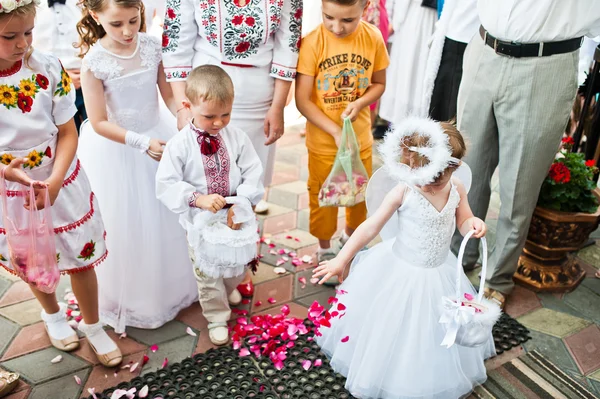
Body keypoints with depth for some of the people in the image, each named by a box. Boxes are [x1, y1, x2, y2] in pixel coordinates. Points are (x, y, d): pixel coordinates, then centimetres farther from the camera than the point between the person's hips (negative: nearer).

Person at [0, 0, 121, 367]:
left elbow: (68, 133, -10)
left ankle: (93, 326, 37)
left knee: (81, 258, 11)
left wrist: (54, 182, -23)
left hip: (61, 184, 0)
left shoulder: (48, 69, -17)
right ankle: (52, 314, 53)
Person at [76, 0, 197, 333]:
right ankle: (133, 297, 35)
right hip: (116, 149, -4)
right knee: (127, 225, 10)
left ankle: (174, 282, 41)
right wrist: (142, 142, -28)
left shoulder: (151, 46, -8)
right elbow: (99, 123, -18)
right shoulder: (94, 62, -19)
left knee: (170, 214, 15)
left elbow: (168, 93, 0)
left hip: (158, 134, 4)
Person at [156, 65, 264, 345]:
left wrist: (240, 204, -18)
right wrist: (198, 198, -31)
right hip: (201, 221, -3)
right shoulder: (179, 145, -18)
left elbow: (253, 174, -7)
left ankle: (230, 288, 58)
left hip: (236, 217, 3)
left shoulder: (237, 138, -9)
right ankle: (217, 318, 33)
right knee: (208, 273, 11)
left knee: (239, 264, 24)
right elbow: (166, 185, -18)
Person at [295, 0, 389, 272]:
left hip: (361, 137, 3)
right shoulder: (313, 42, -18)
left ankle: (351, 237, 48)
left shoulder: (373, 38, -10)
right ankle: (325, 250, 36)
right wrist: (335, 131, -23)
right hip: (323, 141, -3)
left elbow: (379, 83, 3)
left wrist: (359, 103, -17)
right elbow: (302, 100, -17)